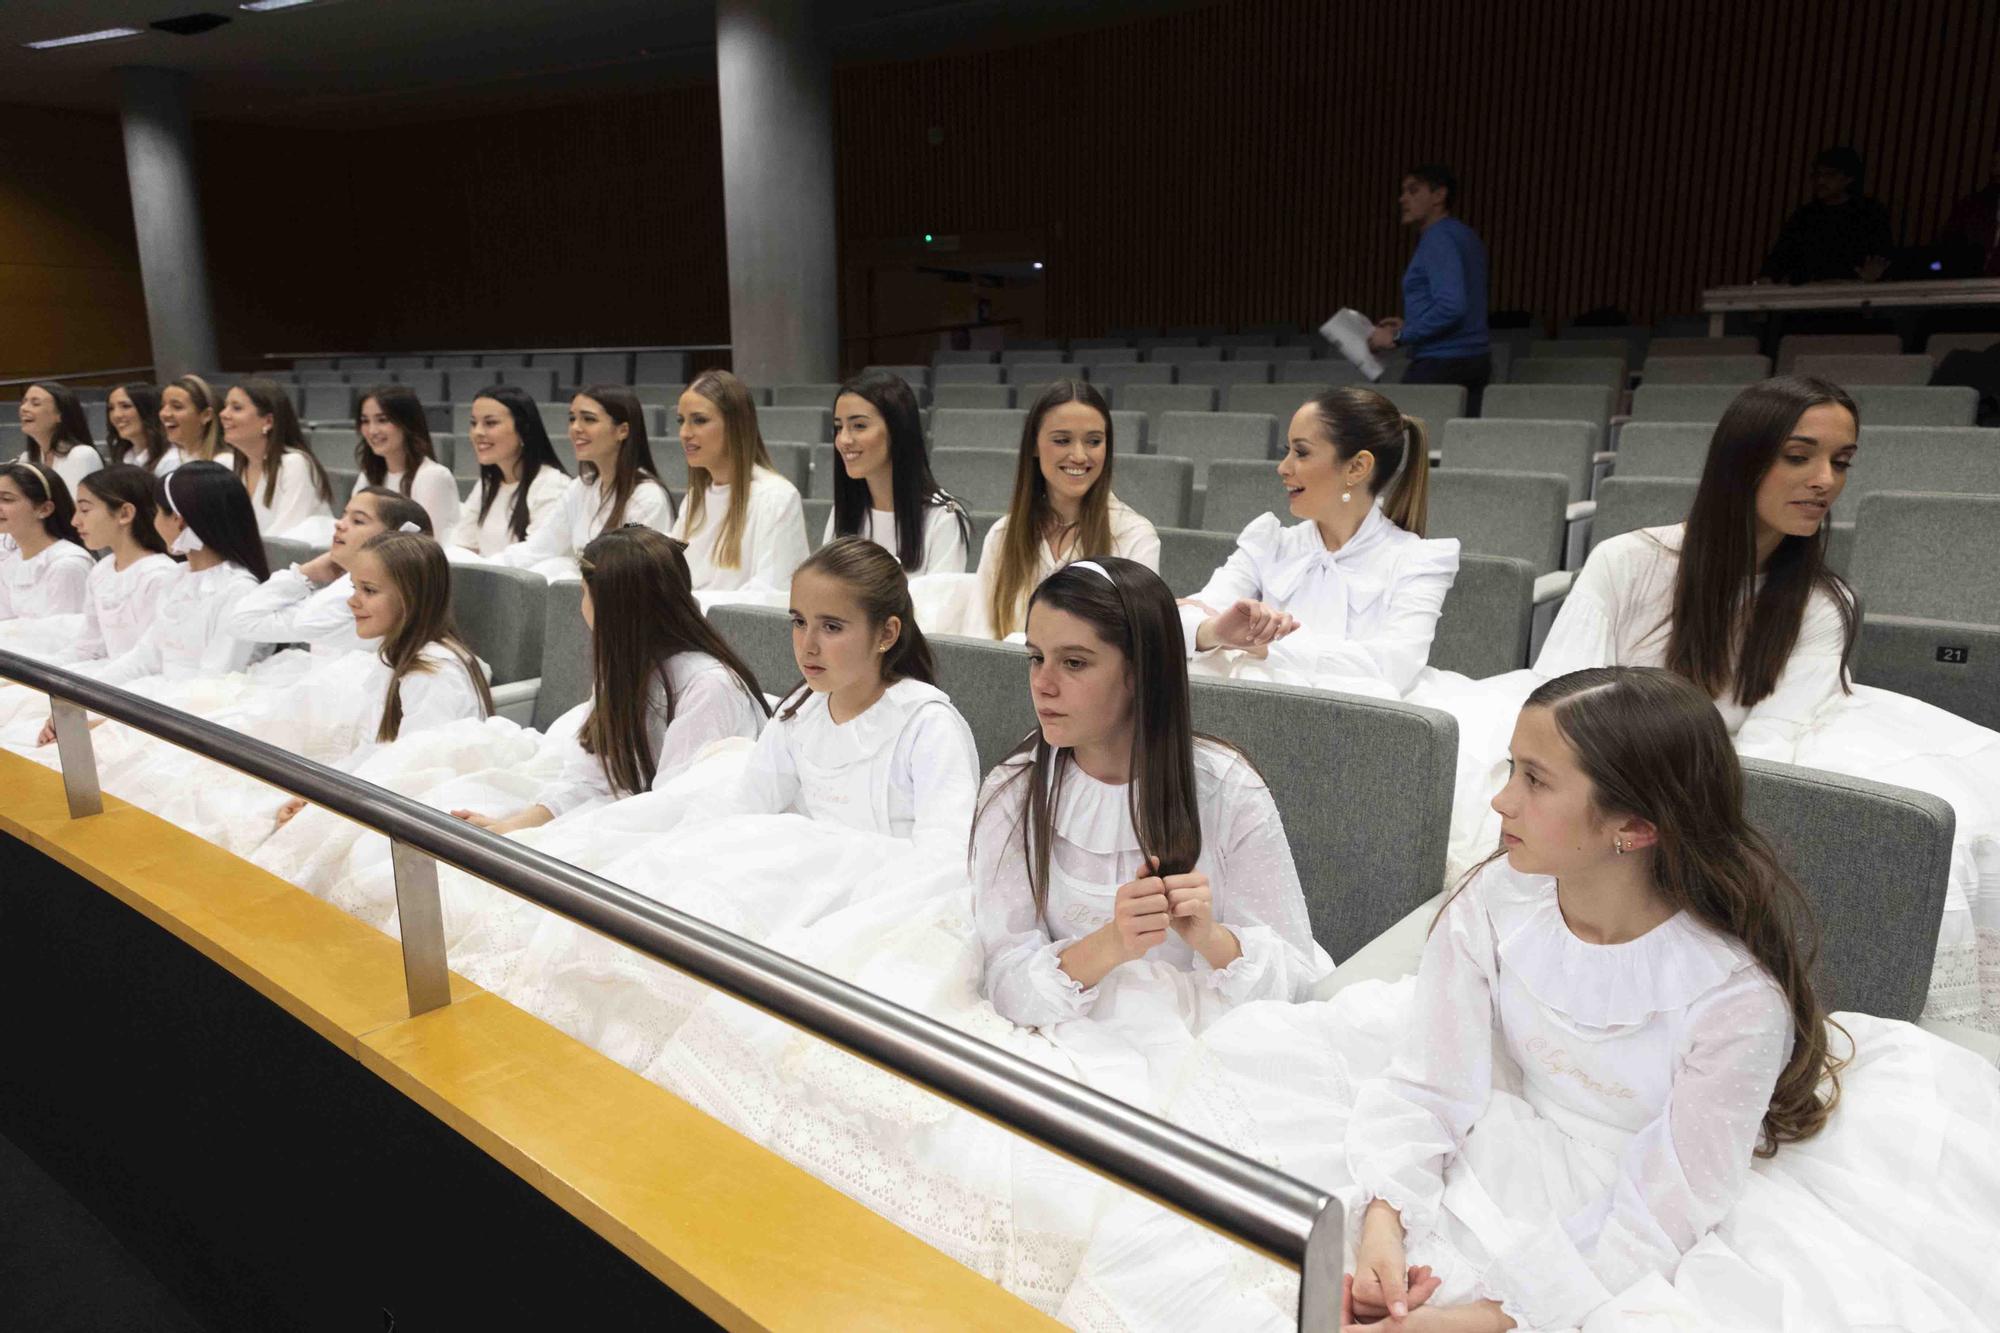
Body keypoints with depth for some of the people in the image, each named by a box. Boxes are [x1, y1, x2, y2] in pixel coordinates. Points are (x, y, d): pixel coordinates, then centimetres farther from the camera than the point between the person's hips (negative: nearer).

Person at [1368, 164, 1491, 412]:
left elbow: (1450, 307, -23)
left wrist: (1399, 337, -17)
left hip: (1442, 363, -10)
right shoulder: (1464, 236, 19)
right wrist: (1409, 325, 21)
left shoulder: (1439, 238, -11)